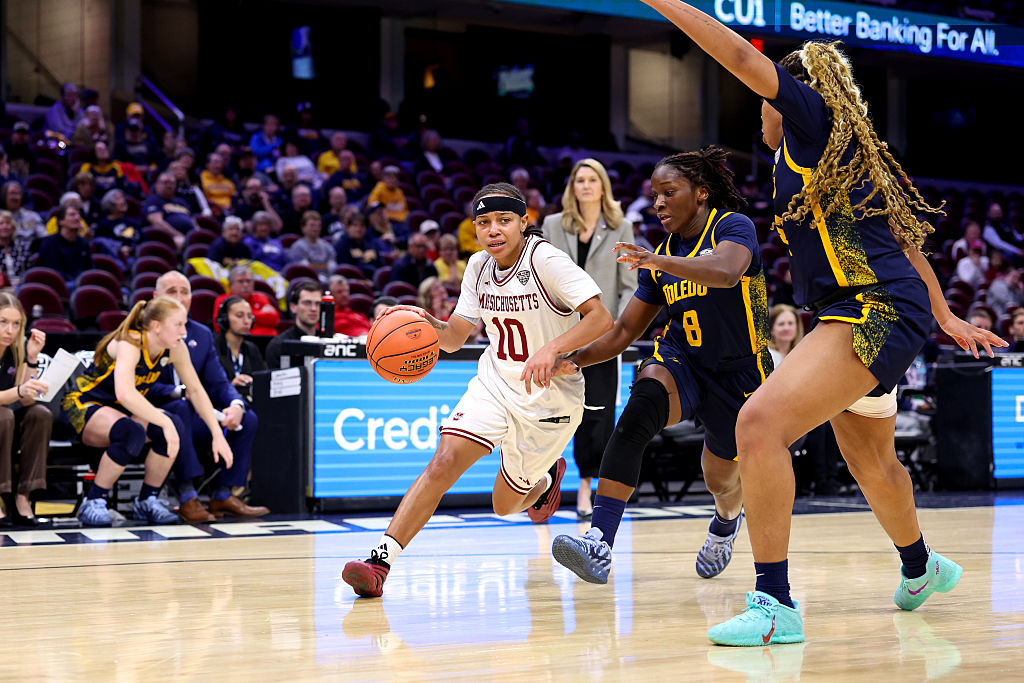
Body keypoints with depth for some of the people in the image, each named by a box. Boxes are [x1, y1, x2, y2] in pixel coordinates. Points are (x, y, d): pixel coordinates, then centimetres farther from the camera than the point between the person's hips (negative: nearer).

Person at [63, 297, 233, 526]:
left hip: (126, 410, 7)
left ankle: (147, 501, -5)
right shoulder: (129, 344, -29)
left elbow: (196, 390, 1)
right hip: (86, 405, -7)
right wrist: (164, 423, -48)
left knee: (175, 426, -22)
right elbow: (125, 393, -46)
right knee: (132, 432, -37)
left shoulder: (174, 348, -9)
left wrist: (217, 435, -6)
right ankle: (93, 503, -20)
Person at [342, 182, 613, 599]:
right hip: (495, 382, 4)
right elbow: (454, 337, 4)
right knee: (445, 460, -20)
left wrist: (551, 350, -40)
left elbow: (601, 317, -26)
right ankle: (381, 560, -23)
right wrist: (429, 323, -18)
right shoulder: (479, 267, -1)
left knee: (506, 504, 10)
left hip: (549, 396, -4)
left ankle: (546, 477, 46)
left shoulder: (545, 260, -19)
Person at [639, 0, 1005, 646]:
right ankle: (922, 567, 54)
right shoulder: (849, 152, 24)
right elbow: (905, 235, 29)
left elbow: (742, 56, -11)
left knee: (760, 422, -24)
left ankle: (775, 603, -26)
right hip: (871, 316, 11)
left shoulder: (815, 115, -2)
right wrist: (944, 315, 37)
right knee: (871, 462, 28)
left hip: (874, 311, -11)